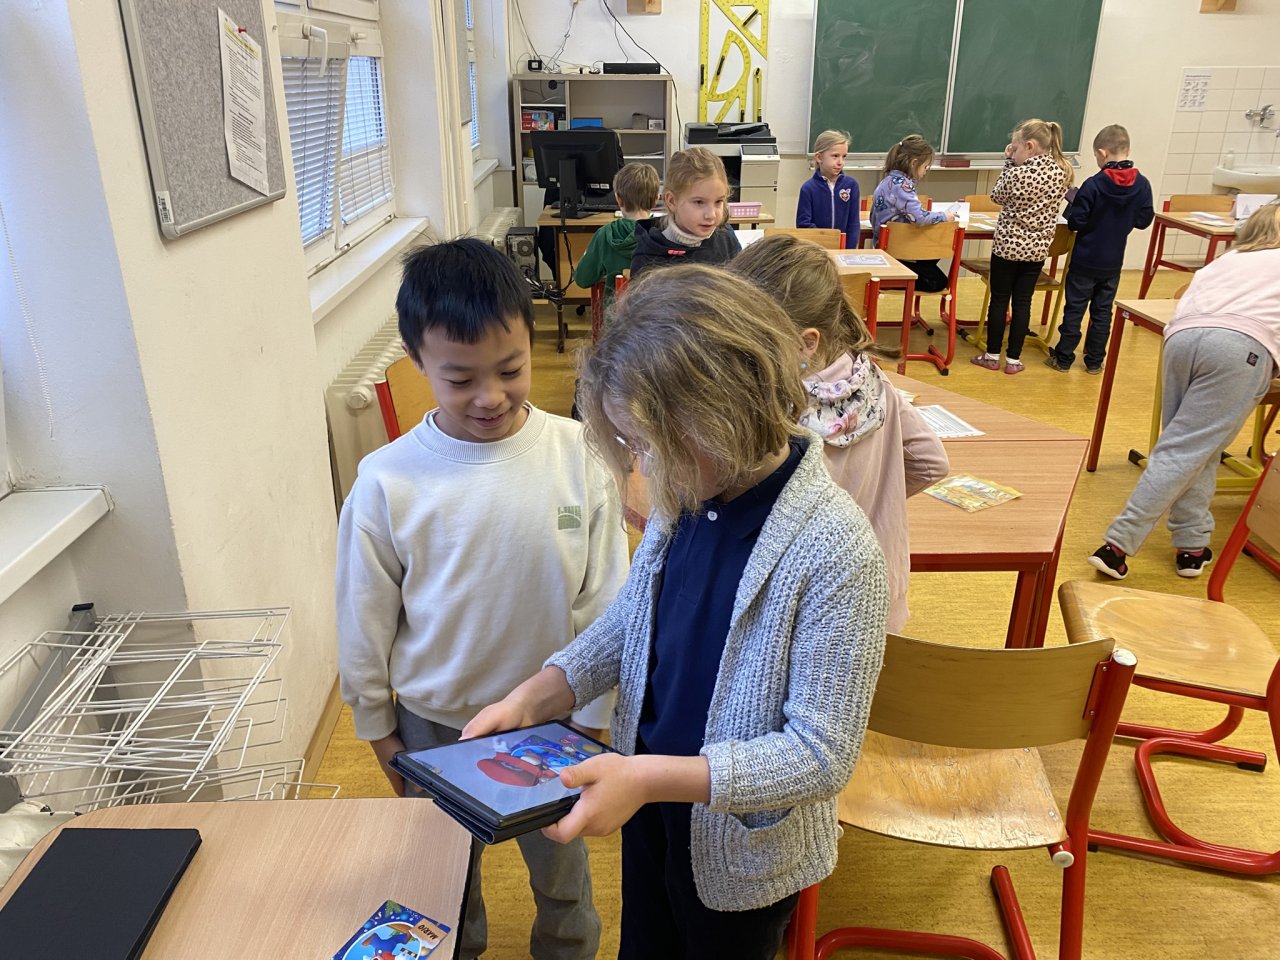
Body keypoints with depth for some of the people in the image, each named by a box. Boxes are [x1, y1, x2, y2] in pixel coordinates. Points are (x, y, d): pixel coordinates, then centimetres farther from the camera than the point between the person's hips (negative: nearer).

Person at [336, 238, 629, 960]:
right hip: (436, 724, 0)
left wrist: (594, 713, -1)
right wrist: (377, 728, 5)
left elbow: (606, 599, -8)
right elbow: (365, 620, -5)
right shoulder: (389, 482, -19)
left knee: (561, 866, 25)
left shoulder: (580, 456, -18)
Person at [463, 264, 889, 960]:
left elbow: (823, 756, -27)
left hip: (743, 851, -5)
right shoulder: (684, 497, -13)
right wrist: (537, 695, -11)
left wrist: (653, 777, -35)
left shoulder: (835, 552, -33)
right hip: (646, 810, 5)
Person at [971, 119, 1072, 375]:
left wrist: (1009, 163, 2)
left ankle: (992, 356, 16)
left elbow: (997, 195, -1)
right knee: (1022, 302, 9)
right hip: (1037, 248, 5)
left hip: (1007, 246, -4)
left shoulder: (1017, 173, -19)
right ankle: (1013, 359, 14)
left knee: (999, 300, 8)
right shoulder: (1061, 172, -2)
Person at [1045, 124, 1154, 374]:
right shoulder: (1142, 185, -7)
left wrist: (1072, 203, 2)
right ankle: (1094, 361, 20)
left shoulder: (1093, 185, -19)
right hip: (1113, 262, 4)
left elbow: (1076, 222, -15)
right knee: (1102, 312, 13)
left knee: (1074, 309, 6)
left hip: (1085, 261, -4)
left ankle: (1063, 358, 13)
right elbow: (1144, 221, 2)